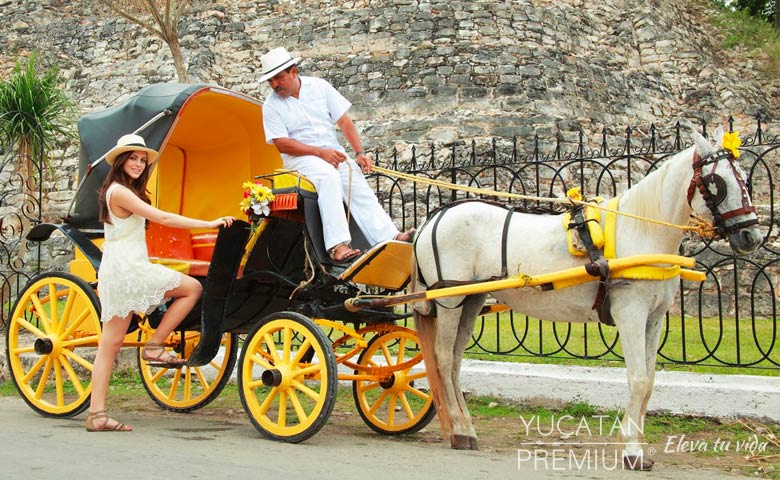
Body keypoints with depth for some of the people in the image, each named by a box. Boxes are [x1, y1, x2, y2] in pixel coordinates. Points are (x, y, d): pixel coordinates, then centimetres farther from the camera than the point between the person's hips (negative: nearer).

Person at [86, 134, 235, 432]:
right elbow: (163, 219, -16)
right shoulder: (120, 192, -11)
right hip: (128, 267, -10)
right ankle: (154, 346, -2)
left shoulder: (120, 191, 21)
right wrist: (210, 224, -16)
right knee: (192, 288, -5)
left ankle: (96, 415, 2)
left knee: (110, 344, 5)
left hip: (114, 272, 10)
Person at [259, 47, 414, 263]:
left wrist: (359, 153, -5)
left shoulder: (319, 86, 6)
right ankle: (337, 245, -45)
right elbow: (281, 143, -10)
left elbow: (344, 121, 5)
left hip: (333, 153, 4)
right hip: (299, 157, -4)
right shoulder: (271, 105, -1)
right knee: (329, 176, -33)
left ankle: (390, 237, -27)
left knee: (356, 181, -19)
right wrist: (320, 152, -18)